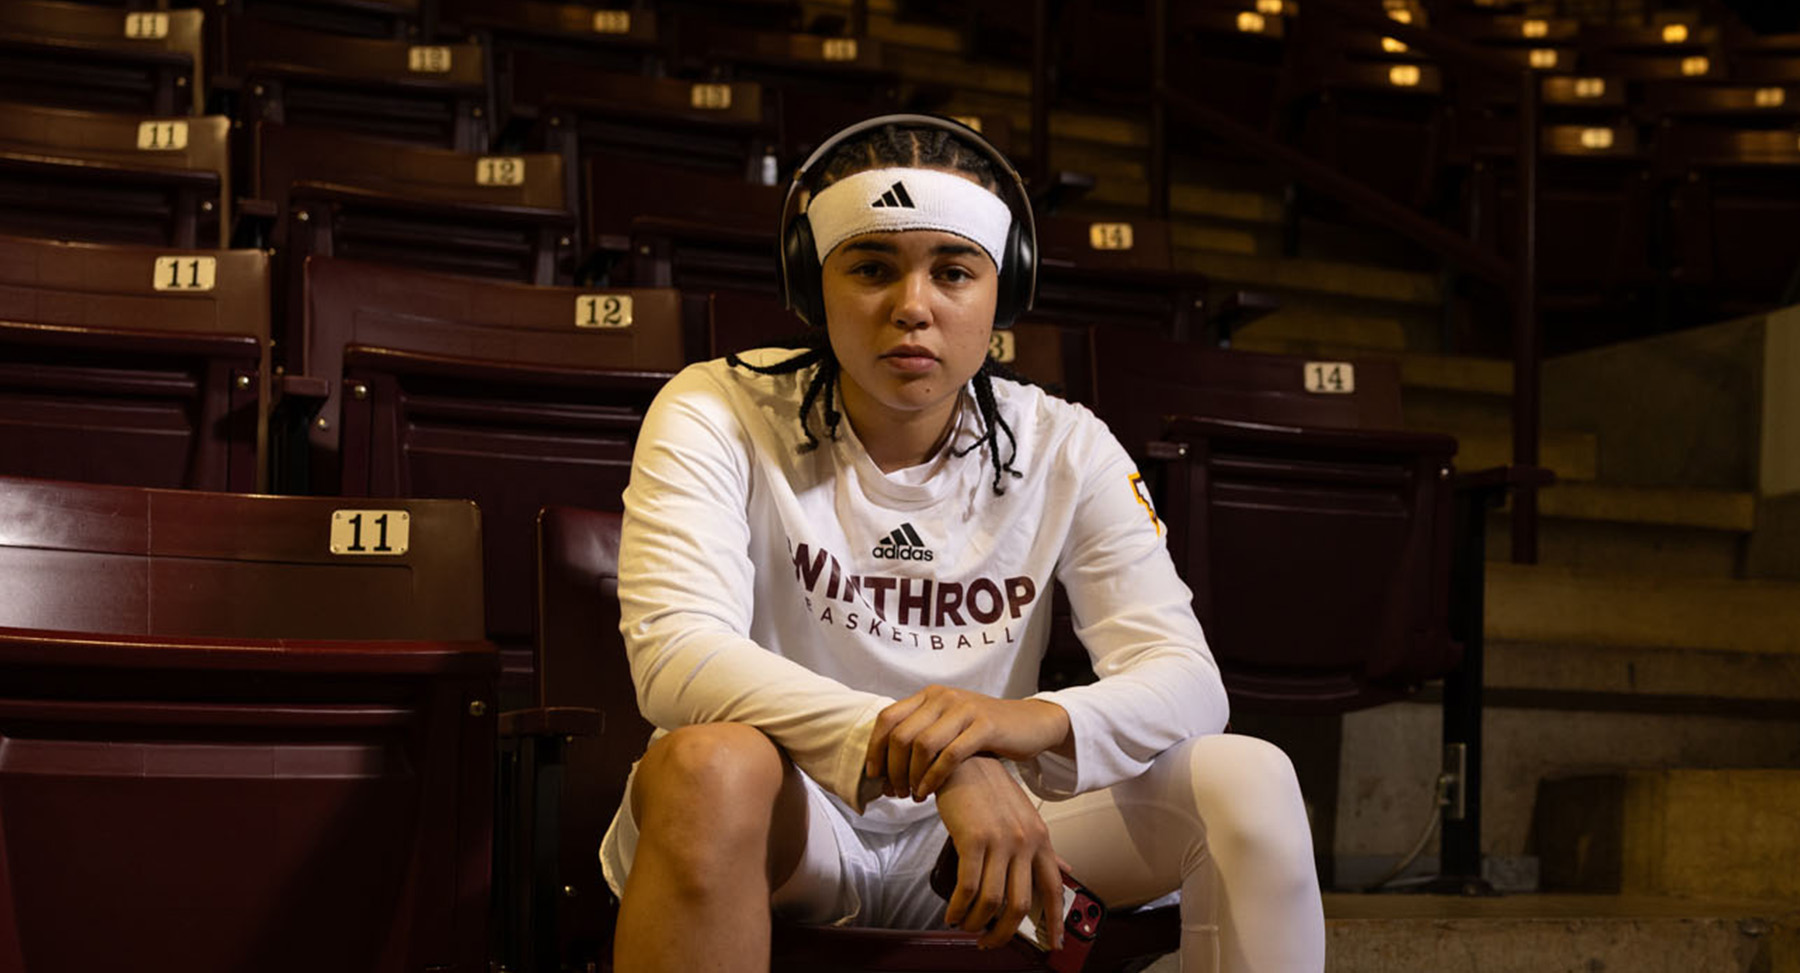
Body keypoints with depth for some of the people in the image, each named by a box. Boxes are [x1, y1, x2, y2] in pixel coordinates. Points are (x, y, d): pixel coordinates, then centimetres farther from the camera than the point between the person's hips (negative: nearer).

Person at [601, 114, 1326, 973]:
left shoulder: (1065, 451, 0)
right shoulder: (718, 417, -10)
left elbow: (1187, 679, -10)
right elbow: (675, 654, -26)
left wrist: (1039, 721, -35)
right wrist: (937, 756, -40)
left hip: (981, 836, 3)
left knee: (1251, 780, -18)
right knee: (711, 764, -37)